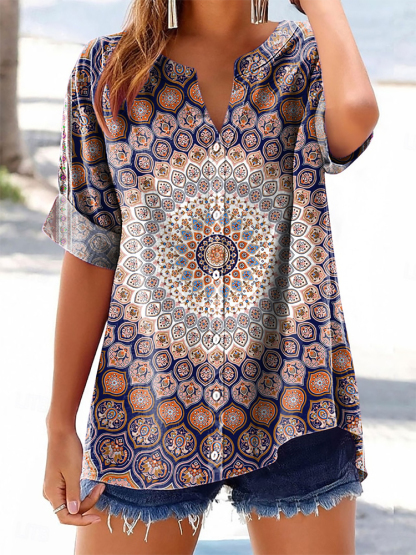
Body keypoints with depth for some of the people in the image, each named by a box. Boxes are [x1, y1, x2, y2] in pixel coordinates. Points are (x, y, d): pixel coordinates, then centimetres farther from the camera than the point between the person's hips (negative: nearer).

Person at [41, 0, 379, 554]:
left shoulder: (307, 59, 3)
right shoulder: (106, 69, 3)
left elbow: (356, 113, -25)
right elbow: (90, 255, 1)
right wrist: (61, 425, 0)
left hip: (290, 403, 0)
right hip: (149, 404, 0)